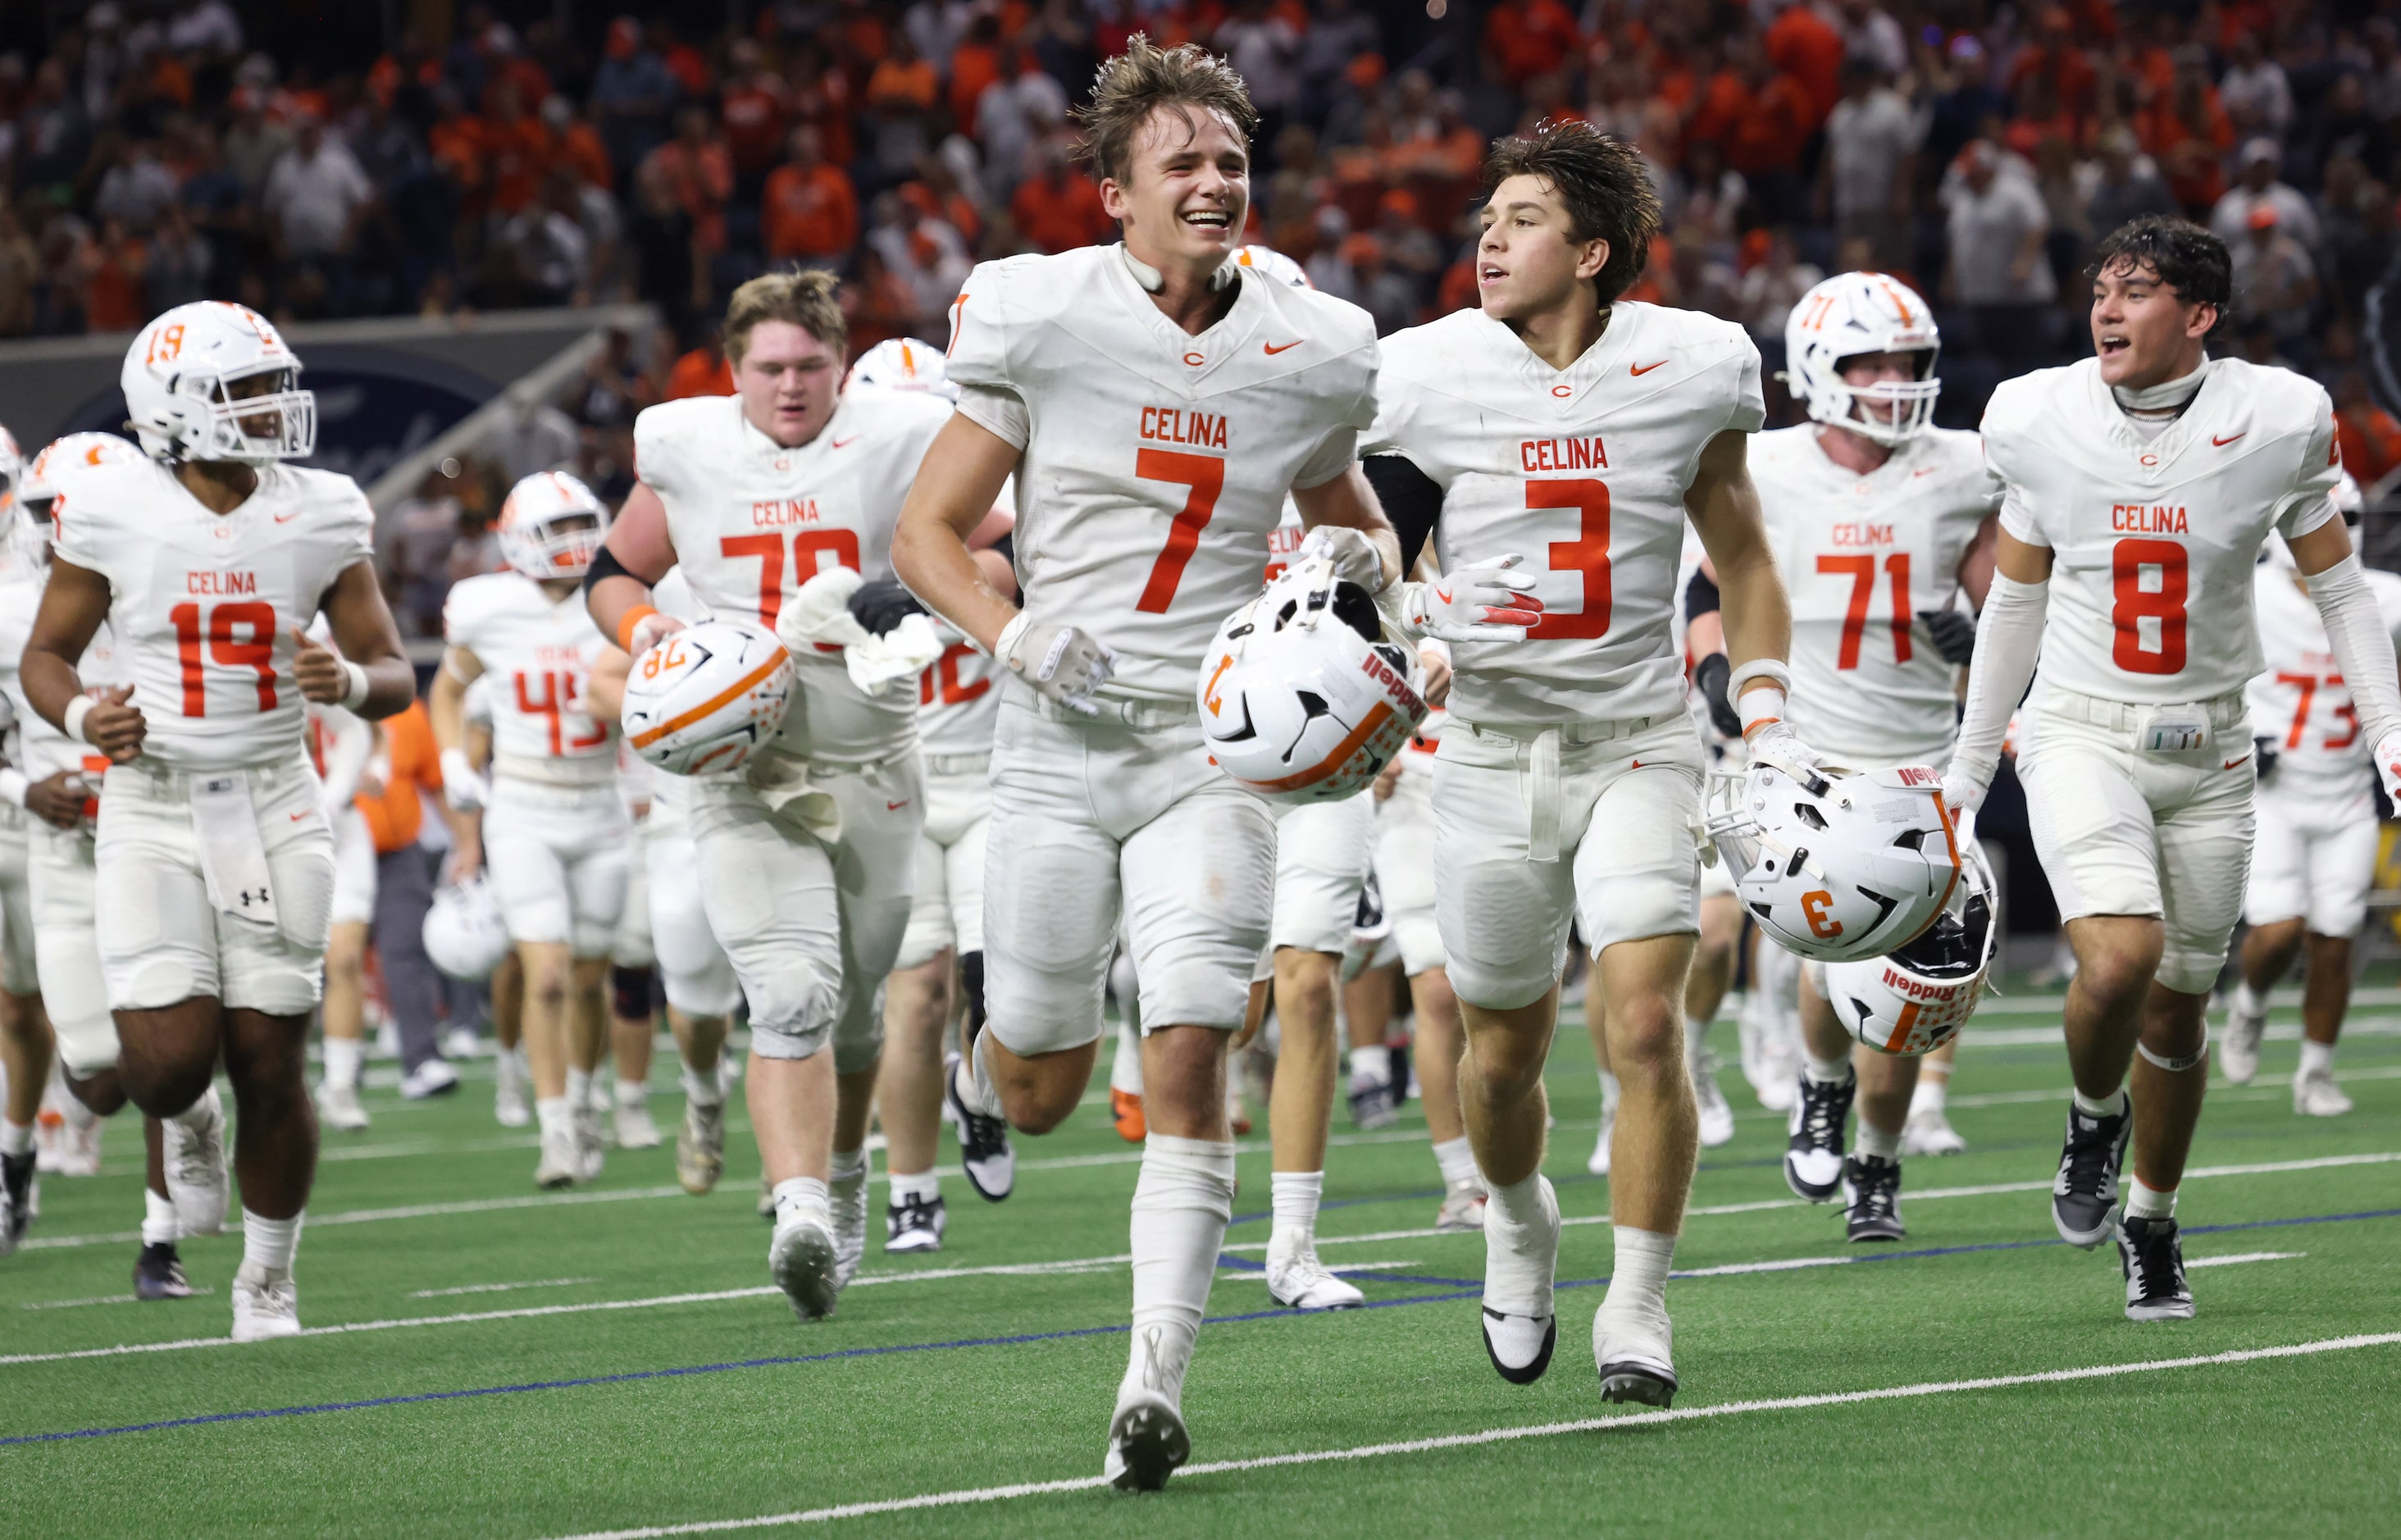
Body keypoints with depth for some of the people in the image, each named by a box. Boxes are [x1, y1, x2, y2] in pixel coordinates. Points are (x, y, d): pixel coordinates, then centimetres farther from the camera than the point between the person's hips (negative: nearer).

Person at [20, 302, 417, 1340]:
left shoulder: (320, 517, -2)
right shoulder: (115, 513, -7)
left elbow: (396, 674, 4)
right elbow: (46, 655, 5)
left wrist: (352, 681, -19)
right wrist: (80, 717, -17)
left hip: (272, 807, 1)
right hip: (151, 812, -1)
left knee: (269, 1067, 1)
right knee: (168, 1063, -13)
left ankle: (267, 1281, 20)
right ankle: (185, 1126, 26)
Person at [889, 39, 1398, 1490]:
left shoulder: (1306, 356, 2)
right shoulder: (1039, 322, -6)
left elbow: (1348, 513, 21)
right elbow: (928, 529, -1)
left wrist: (1368, 560, -3)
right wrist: (1015, 632, -18)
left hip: (1211, 741, 1)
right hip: (1064, 733, -1)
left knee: (1189, 1059, -14)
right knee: (1043, 1090, 7)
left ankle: (1156, 1387, -14)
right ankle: (988, 1064, 46)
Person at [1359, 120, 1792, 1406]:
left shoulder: (1687, 368, -2)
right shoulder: (1429, 377, -5)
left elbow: (1737, 551, 12)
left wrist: (1768, 725, 7)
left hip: (1636, 742, -1)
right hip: (1492, 746, 1)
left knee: (1645, 1022, -16)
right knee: (1504, 1051, 9)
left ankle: (1635, 1308, -4)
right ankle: (1516, 1220, 42)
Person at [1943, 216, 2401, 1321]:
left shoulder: (2275, 422, -7)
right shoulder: (2042, 422, -4)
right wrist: (1969, 765, 14)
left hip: (2207, 744, 1)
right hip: (2081, 732, -1)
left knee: (2178, 1004, 9)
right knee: (2120, 957, -24)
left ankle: (2150, 1221, 31)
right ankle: (2093, 1119, 8)